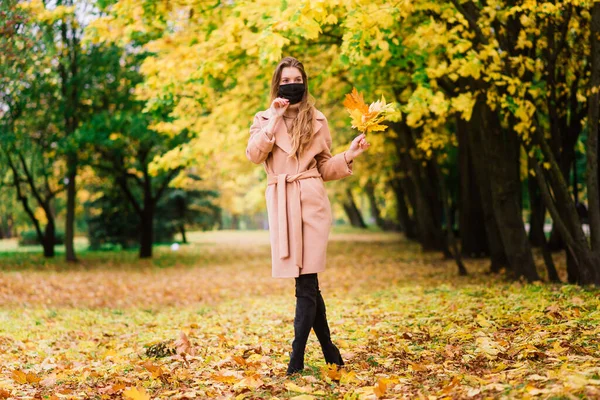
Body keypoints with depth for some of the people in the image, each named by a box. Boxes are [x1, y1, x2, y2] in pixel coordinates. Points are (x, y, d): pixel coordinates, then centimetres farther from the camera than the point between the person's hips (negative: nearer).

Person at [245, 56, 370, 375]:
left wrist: (348, 156, -3)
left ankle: (297, 359, -6)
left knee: (306, 280, -9)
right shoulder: (264, 119, 12)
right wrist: (274, 119, -8)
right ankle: (329, 352, 17)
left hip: (311, 200, -1)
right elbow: (254, 155, -6)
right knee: (306, 281, 3)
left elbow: (325, 168, 13)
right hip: (281, 202, 1)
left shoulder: (317, 120, 11)